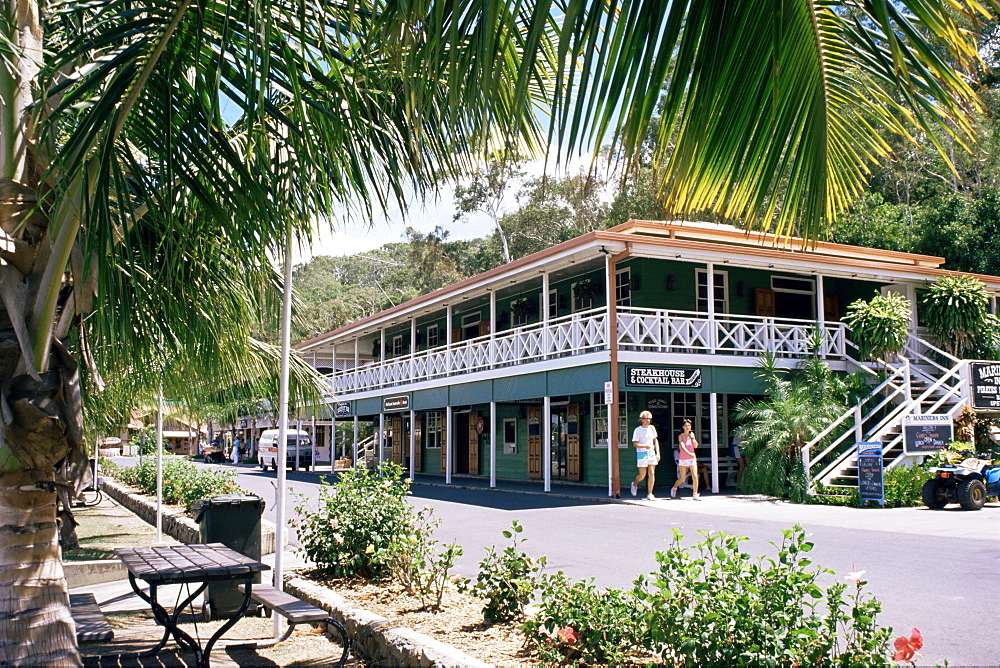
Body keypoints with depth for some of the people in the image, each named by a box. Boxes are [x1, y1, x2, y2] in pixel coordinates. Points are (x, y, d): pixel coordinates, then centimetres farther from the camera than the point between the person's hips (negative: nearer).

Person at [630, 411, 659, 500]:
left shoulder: (652, 428, 9)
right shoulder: (638, 430, -7)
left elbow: (655, 441, 15)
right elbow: (635, 444, -11)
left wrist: (658, 453, 8)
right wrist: (645, 446, -27)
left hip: (651, 453, 4)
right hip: (642, 453, -4)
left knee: (652, 473, -3)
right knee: (642, 475, -1)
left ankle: (650, 494, 2)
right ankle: (634, 484, 31)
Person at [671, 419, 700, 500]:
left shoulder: (692, 435, 6)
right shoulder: (681, 436, -5)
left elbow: (696, 446, 0)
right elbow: (682, 447, -18)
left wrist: (692, 437, -10)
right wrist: (689, 453, -32)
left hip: (692, 458, 3)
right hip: (683, 459, -3)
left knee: (695, 476, -12)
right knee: (682, 479, 4)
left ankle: (695, 494, -6)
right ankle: (674, 488, 34)